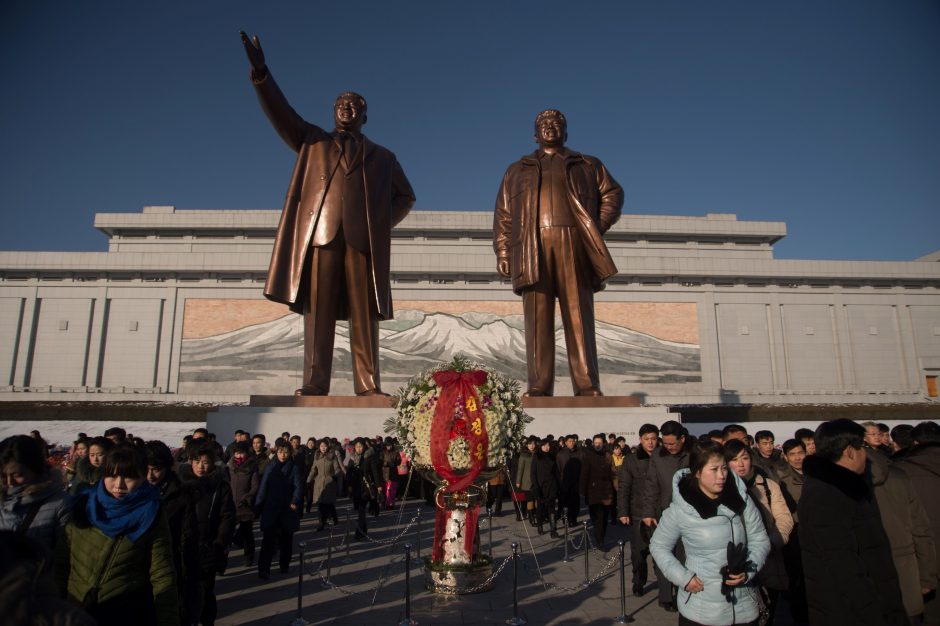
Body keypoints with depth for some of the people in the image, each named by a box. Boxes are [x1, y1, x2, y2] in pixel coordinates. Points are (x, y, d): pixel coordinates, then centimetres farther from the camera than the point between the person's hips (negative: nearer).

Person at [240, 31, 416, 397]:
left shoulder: (382, 157, 26)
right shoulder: (313, 143, 25)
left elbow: (405, 196, 27)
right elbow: (281, 114, 11)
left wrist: (383, 223, 11)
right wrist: (261, 73, -3)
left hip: (364, 240, 0)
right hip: (320, 235, 0)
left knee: (365, 316, -6)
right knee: (317, 313, -7)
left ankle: (368, 386, -8)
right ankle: (314, 386, -8)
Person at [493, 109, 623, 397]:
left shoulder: (588, 165, 26)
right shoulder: (517, 170, 27)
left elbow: (613, 193, 17)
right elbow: (503, 214, 17)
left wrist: (598, 227, 0)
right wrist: (502, 252, 3)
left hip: (574, 246, 0)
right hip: (533, 247, 1)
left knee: (579, 316, -8)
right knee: (538, 318, -8)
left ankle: (587, 385, -10)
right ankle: (539, 386, -10)